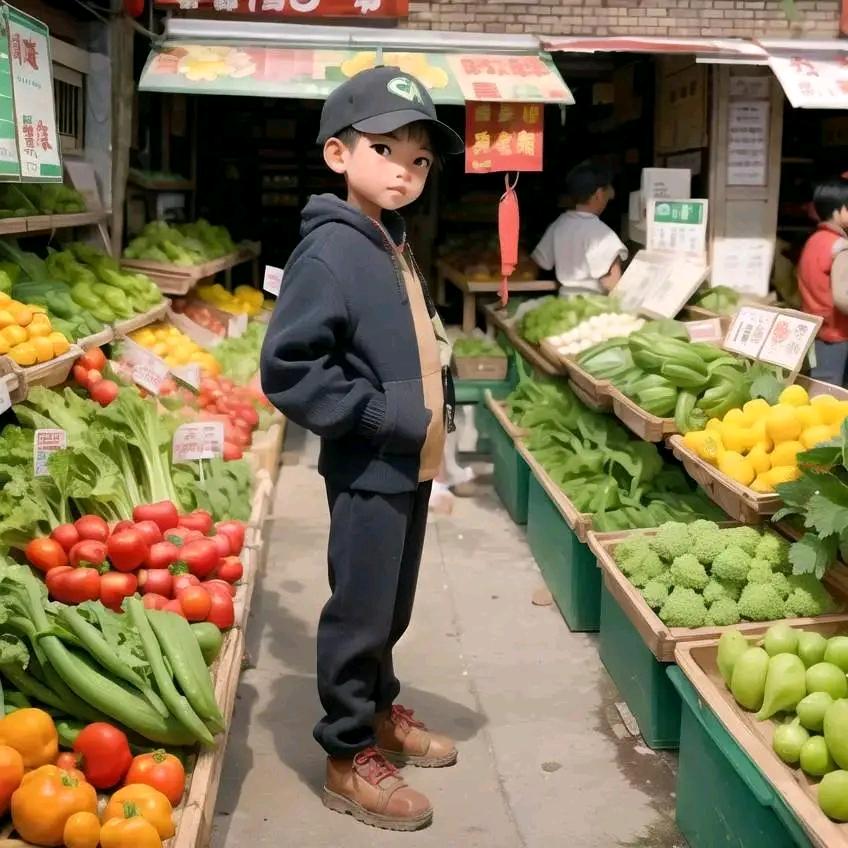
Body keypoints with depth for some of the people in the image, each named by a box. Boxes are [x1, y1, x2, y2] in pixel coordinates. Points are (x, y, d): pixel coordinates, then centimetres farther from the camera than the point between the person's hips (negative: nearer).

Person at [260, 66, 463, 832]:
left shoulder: (392, 244, 11)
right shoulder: (329, 251, -18)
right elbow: (287, 369, -24)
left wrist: (435, 408, 12)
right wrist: (381, 417, -21)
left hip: (411, 464, 9)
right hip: (370, 471, -9)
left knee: (392, 608, 21)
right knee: (361, 613, 3)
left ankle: (380, 711, 40)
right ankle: (350, 759, 18)